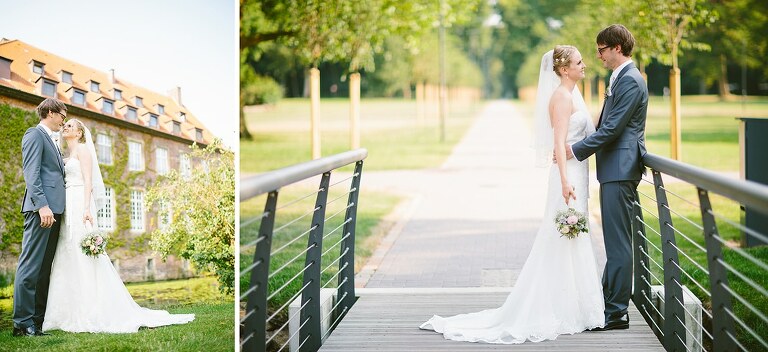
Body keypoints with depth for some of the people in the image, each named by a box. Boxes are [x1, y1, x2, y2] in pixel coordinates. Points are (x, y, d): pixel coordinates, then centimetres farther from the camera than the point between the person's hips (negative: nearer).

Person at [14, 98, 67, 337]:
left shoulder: (49, 139, 26)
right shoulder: (35, 134, -3)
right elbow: (31, 173, -14)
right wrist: (42, 205, -23)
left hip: (53, 210, 10)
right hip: (42, 209, -10)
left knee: (44, 269, 7)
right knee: (31, 265, -10)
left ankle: (37, 321, 9)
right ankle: (23, 323, -11)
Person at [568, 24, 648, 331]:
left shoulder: (630, 81, -14)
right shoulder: (620, 79, 18)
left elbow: (612, 127, -19)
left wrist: (577, 150, -14)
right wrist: (581, 147, 19)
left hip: (620, 170, -11)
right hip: (615, 169, 11)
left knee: (618, 242, -8)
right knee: (615, 240, 14)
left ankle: (617, 313, -5)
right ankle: (609, 302, 22)